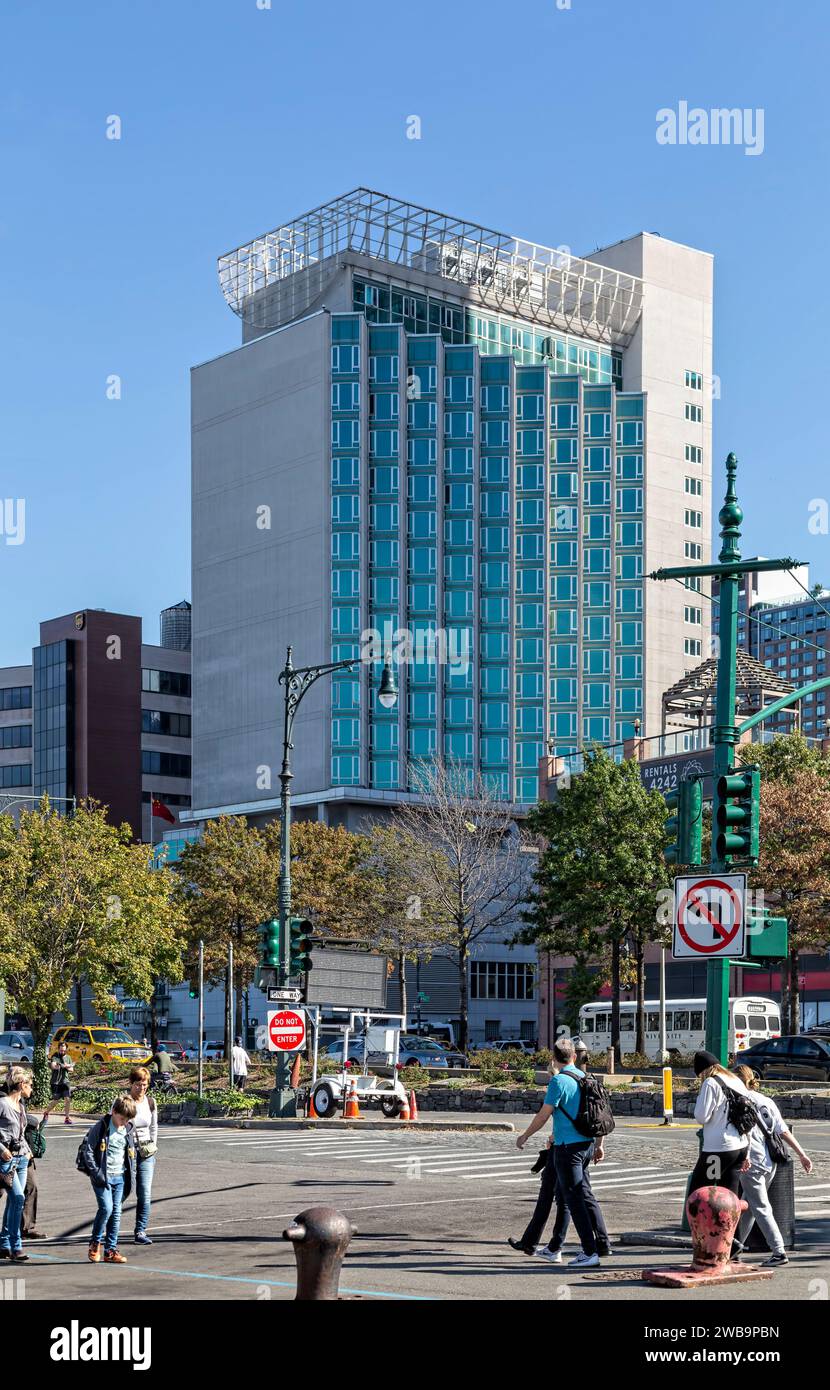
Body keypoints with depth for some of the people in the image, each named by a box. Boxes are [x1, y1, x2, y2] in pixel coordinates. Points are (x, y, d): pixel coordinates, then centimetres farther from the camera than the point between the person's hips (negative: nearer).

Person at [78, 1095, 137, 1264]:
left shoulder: (129, 1130, 9)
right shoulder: (101, 1127, -8)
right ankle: (95, 1243, 4)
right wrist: (95, 1172, -14)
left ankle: (111, 1250, 11)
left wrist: (130, 1177, 12)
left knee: (116, 1213, 5)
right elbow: (86, 1148, -9)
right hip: (102, 1176, -5)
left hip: (120, 1177, 5)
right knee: (106, 1208, -17)